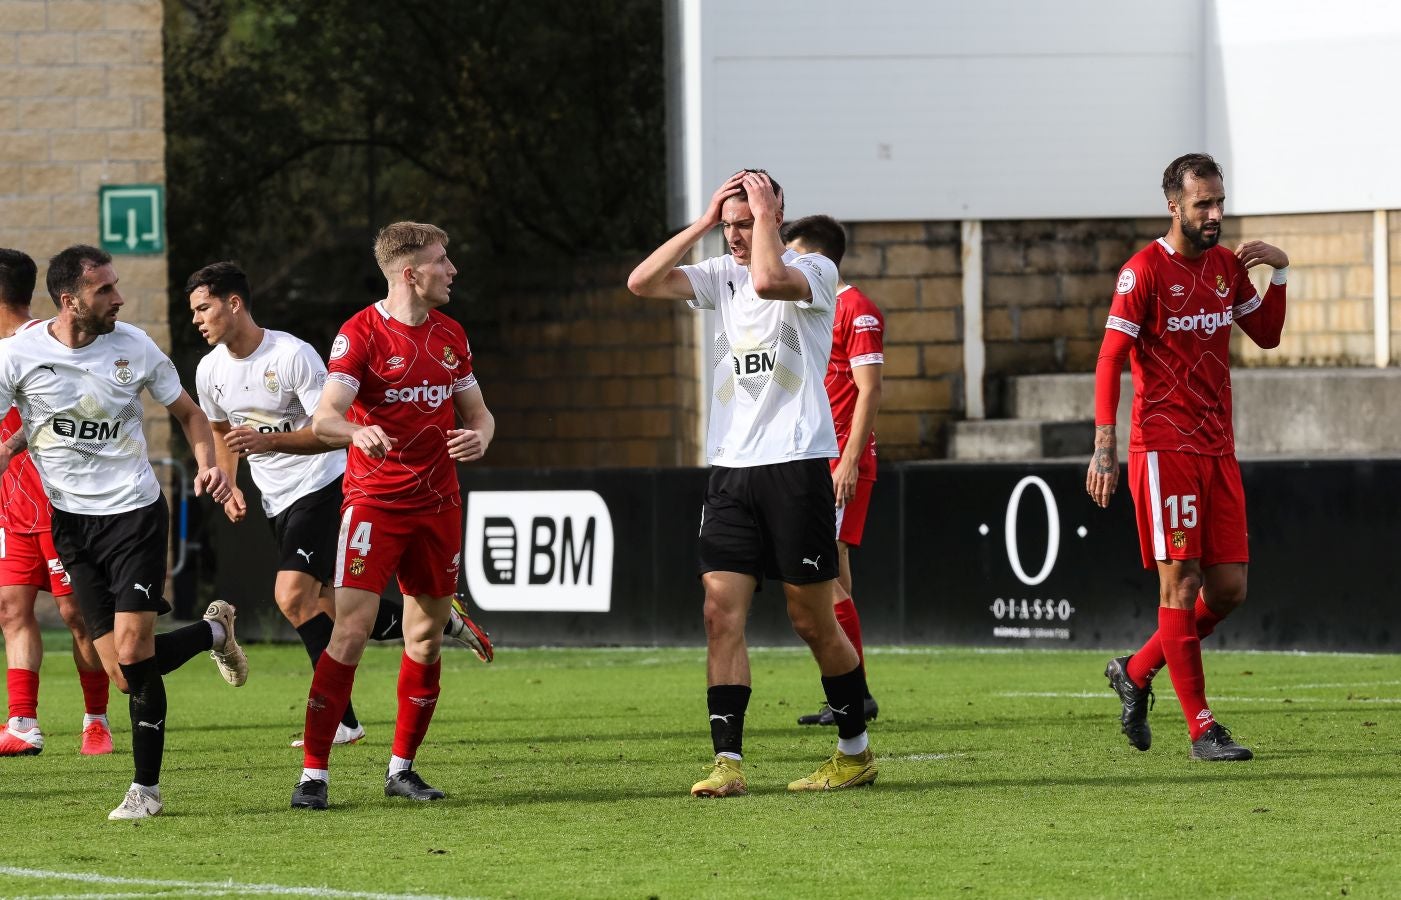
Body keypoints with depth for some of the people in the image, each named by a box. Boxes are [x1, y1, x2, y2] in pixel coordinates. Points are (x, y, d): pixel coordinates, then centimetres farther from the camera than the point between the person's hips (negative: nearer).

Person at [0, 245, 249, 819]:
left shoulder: (133, 347, -3)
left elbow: (187, 412, 10)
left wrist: (208, 465, -6)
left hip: (134, 513, -1)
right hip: (70, 521, 2)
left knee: (133, 654, -12)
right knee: (122, 673, -3)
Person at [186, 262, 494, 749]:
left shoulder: (292, 355, -18)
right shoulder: (210, 371, 3)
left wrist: (268, 440, -31)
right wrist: (229, 488, 8)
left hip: (323, 484, -8)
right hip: (278, 502, 8)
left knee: (292, 596, -21)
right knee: (330, 609, 5)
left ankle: (340, 717, -13)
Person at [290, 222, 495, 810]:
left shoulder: (449, 335, 10)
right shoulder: (361, 334, -10)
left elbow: (477, 411, 18)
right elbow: (323, 418, -20)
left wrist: (479, 437, -6)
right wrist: (356, 431, -42)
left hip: (437, 502, 6)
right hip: (374, 501, -6)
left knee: (427, 637, 7)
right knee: (350, 631, -14)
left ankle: (401, 768, 20)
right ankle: (313, 773, -11)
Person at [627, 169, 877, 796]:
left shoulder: (815, 270, -4)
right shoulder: (722, 275, 14)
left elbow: (768, 278, -26)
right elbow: (642, 282, 3)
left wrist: (764, 214, -11)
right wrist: (702, 223, 1)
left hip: (796, 463, -5)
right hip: (731, 468, 5)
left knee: (812, 621, 1)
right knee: (722, 612, -6)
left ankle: (855, 751, 16)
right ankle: (727, 762, -8)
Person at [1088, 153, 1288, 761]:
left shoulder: (1228, 266, 11)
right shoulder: (1144, 271, -9)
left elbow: (1266, 335, 23)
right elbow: (1110, 360, -11)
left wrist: (1279, 273, 6)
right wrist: (1105, 447, -19)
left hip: (1218, 449, 7)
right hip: (1163, 448, -7)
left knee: (1229, 588, 3)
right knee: (1181, 581, -7)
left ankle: (1136, 671, 23)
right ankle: (1202, 729, -5)